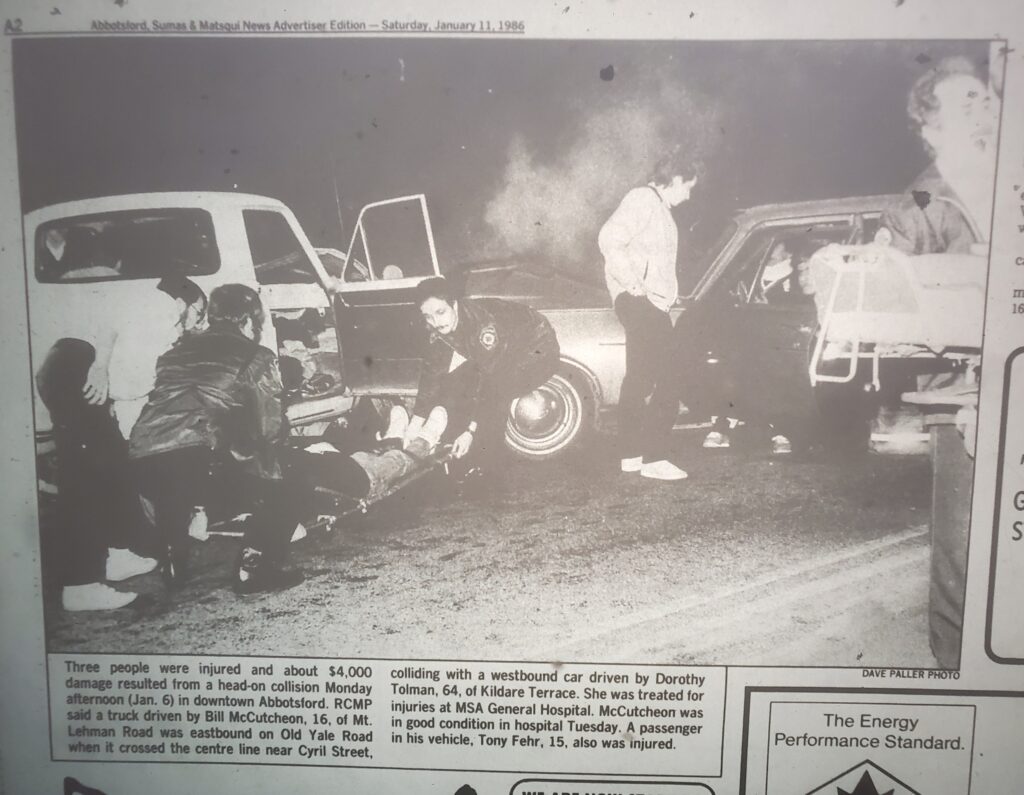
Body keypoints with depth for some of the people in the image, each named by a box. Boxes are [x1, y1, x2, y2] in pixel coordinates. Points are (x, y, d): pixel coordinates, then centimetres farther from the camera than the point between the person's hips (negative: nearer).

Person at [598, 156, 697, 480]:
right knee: (665, 381, -11)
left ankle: (631, 454, 19)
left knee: (639, 379, 12)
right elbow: (609, 239, -22)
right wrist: (634, 283, -22)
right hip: (642, 303, -11)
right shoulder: (643, 200, -9)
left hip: (649, 304, 11)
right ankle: (653, 458, -9)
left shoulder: (657, 206, 22)